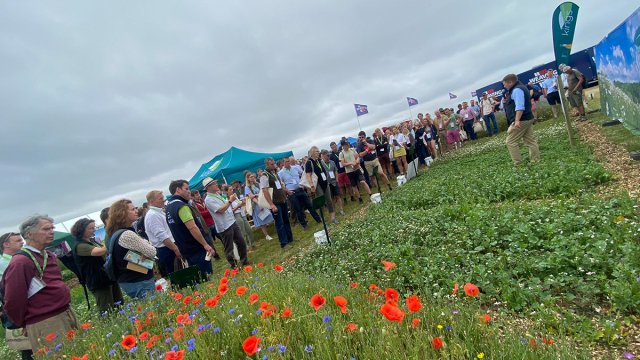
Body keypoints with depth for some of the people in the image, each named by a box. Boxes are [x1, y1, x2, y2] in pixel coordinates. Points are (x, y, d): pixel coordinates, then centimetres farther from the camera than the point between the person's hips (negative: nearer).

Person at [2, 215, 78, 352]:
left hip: (67, 314, 8)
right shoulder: (21, 262, -18)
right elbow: (13, 302, -16)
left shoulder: (50, 256, 11)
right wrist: (25, 324, -2)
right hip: (46, 325, -8)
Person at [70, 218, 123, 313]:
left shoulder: (92, 240, 9)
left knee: (119, 305, 17)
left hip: (110, 276, 8)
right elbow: (100, 251, -34)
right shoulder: (79, 246, -16)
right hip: (98, 282, -8)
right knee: (108, 311, -3)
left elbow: (106, 253, 22)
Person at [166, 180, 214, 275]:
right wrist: (205, 245, -22)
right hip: (197, 248, -9)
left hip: (186, 249, 9)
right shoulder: (181, 206, -19)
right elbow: (192, 228, -26)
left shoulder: (169, 206, 11)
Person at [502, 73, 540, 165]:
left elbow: (520, 107, -26)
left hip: (521, 120, -11)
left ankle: (518, 163, -6)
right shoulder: (520, 88, 19)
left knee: (510, 142, -7)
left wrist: (517, 120, -31)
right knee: (530, 140, 10)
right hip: (528, 118, 11)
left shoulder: (516, 90, -15)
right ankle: (536, 160, 13)